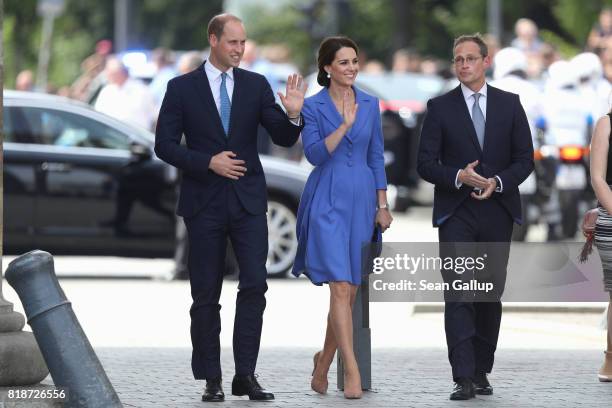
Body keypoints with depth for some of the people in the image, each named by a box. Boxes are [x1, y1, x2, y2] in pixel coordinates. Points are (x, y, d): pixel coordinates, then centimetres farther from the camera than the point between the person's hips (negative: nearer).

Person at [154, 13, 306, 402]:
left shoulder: (257, 85, 5)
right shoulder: (182, 88, 0)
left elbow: (283, 138, 3)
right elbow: (165, 145, -3)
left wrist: (293, 114, -18)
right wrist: (208, 162, -15)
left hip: (248, 201, 1)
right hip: (204, 202, -1)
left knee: (255, 285, -9)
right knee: (206, 294, 3)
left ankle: (246, 375, -4)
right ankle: (211, 379, 10)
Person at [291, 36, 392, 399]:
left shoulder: (370, 104, 9)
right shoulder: (313, 106, -2)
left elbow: (376, 157, 12)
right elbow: (315, 154, -13)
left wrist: (383, 206, 9)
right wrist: (344, 127, -25)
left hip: (361, 200, 4)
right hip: (327, 201, -4)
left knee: (350, 291, 8)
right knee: (340, 287, -15)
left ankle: (324, 363, 26)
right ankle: (352, 371, -18)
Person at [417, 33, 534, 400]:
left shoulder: (509, 104, 6)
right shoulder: (440, 107, 2)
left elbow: (525, 159, 5)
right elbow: (426, 164, 0)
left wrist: (498, 182, -12)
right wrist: (459, 176, -18)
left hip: (497, 211, 2)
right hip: (456, 214, -2)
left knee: (491, 295, 7)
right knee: (458, 295, -10)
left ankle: (482, 371, 17)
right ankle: (464, 378, -15)